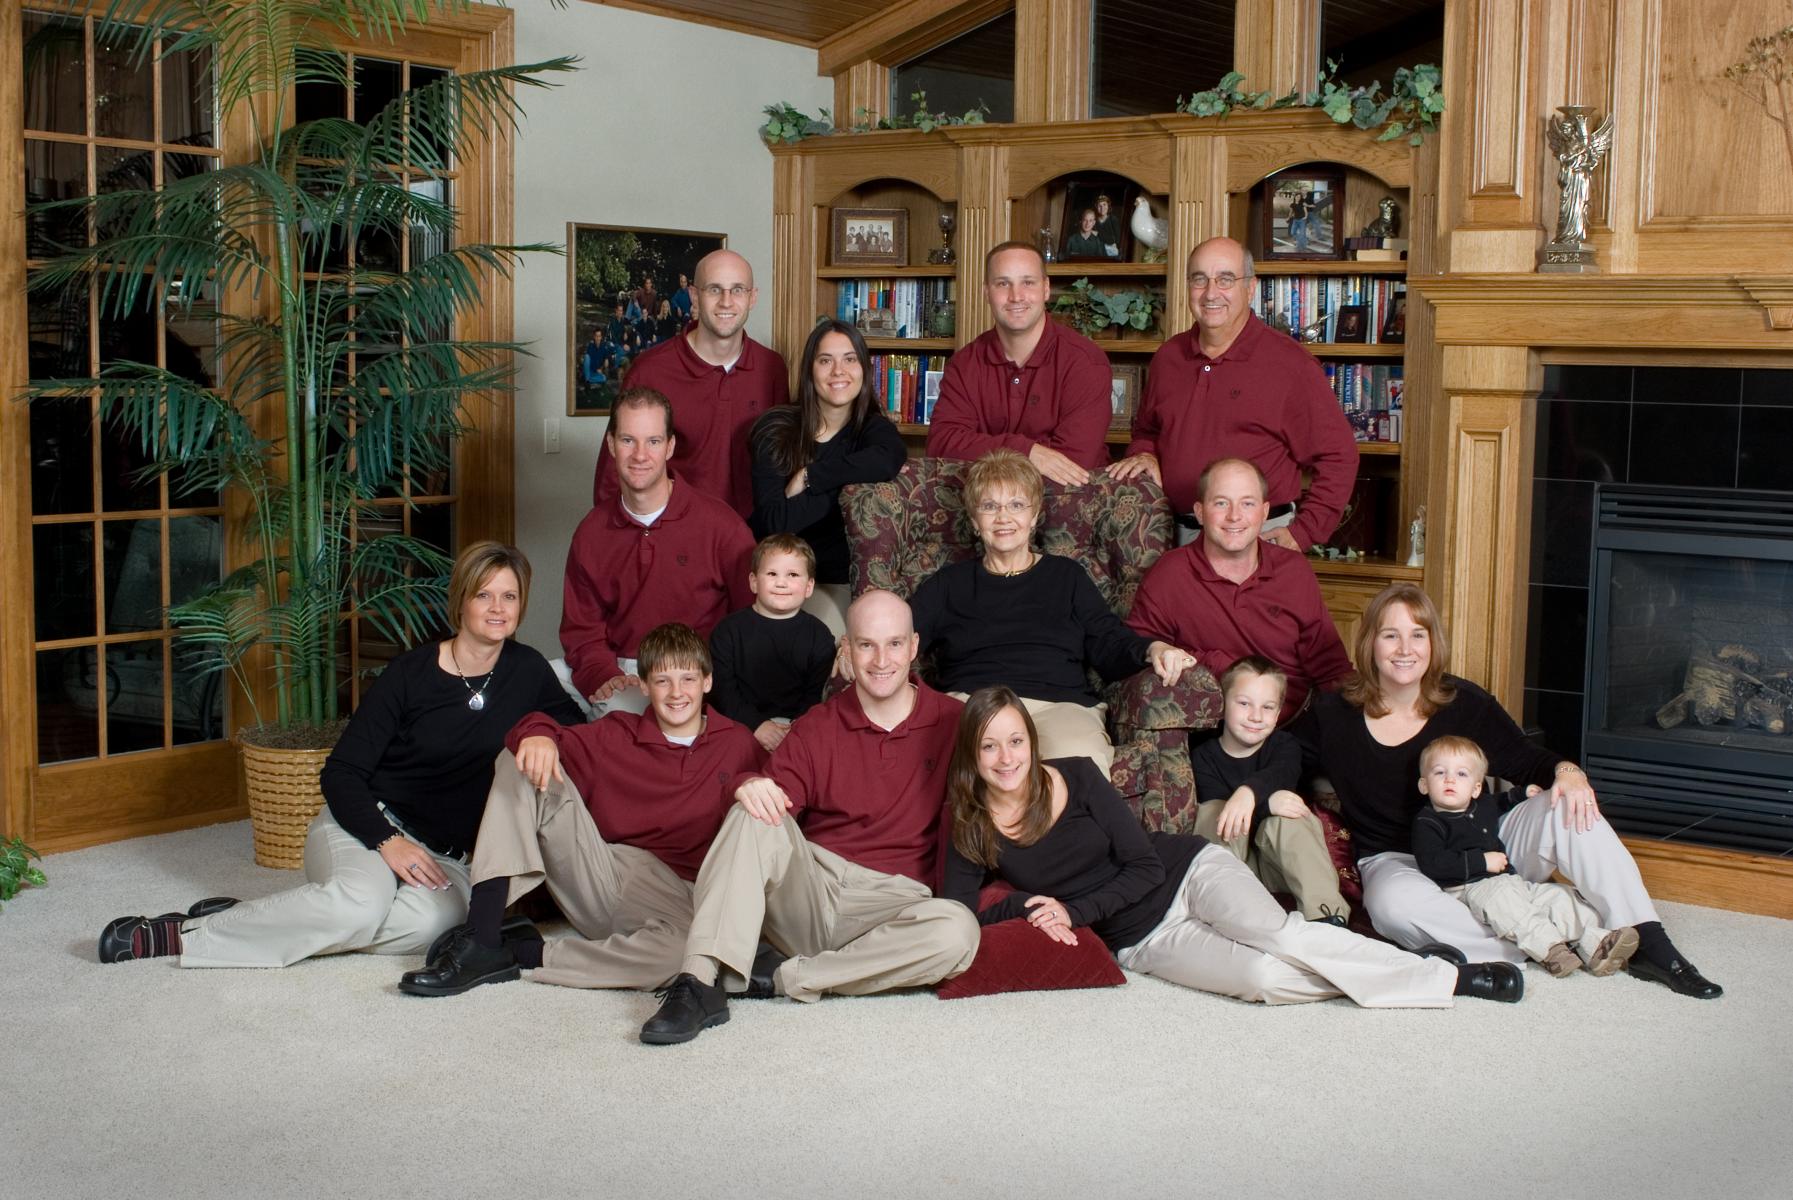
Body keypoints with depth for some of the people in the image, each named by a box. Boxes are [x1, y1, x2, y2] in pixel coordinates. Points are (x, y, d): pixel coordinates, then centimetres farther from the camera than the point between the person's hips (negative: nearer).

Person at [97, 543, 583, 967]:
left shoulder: (525, 671, 3)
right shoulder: (411, 673, -6)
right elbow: (339, 773, -6)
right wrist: (387, 841, -20)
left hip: (441, 855, 3)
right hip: (366, 825, -3)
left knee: (434, 919, -35)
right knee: (360, 902, -39)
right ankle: (183, 933, -24)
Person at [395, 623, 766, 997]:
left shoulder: (736, 743, 8)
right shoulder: (617, 734, 12)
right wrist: (538, 734, -18)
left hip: (669, 892, -3)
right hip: (598, 875, 3)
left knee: (681, 953, -41)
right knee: (522, 762, -10)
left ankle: (523, 952, -20)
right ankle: (481, 940, -21)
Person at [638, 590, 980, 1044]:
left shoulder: (954, 722, 4)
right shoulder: (816, 728, 10)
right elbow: (776, 794, 0)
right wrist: (751, 788, -24)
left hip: (892, 901, -1)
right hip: (808, 885, 2)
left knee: (959, 931, -34)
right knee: (756, 815, -25)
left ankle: (780, 976, -24)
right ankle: (701, 984, -35)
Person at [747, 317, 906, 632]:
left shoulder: (873, 429, 5)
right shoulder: (775, 431, 0)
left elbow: (890, 460, -22)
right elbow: (773, 522, -12)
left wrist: (808, 478, -18)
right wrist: (847, 480, -14)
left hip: (843, 582, 1)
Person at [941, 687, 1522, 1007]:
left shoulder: (1077, 777, -9)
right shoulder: (971, 828, -6)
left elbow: (1146, 868, -8)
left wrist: (1075, 910, -17)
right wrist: (1022, 906, -21)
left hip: (1187, 871, 0)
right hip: (1140, 939, 0)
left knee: (1282, 935, -30)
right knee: (1263, 977, -26)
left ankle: (1453, 976, -20)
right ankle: (1447, 985, -15)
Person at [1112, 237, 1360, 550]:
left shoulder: (1288, 363, -6)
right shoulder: (1168, 357, 11)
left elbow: (1336, 456, -4)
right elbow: (1146, 429, 28)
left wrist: (1302, 533, -10)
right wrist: (1143, 455, 5)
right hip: (1176, 537, 5)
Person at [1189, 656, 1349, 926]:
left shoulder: (1284, 744, 1)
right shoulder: (1202, 756, -1)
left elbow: (1283, 773, -26)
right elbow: (1214, 805, -20)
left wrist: (1250, 791, -49)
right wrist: (1267, 803, -38)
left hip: (1279, 864, 0)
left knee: (1288, 819, -30)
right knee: (1211, 812, -26)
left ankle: (1326, 915, -37)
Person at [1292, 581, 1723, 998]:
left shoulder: (1465, 703, -2)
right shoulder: (1333, 716, -6)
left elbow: (1527, 761, 6)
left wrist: (1567, 771, -17)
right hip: (1395, 861, -2)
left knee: (1566, 808, -24)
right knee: (1396, 904, -41)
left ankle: (1647, 942, -20)